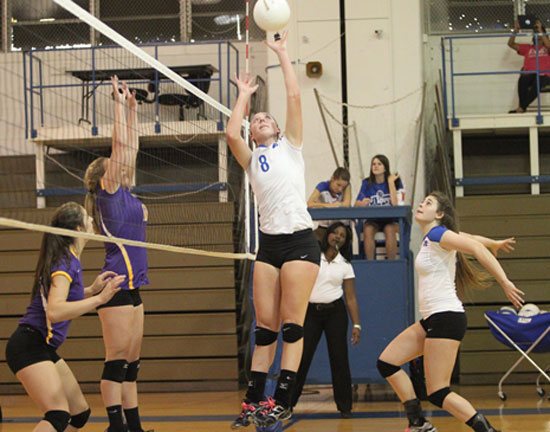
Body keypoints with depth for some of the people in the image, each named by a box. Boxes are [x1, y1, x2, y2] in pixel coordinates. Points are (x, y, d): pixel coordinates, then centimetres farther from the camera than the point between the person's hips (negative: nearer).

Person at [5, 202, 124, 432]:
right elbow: (54, 311, -28)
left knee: (80, 413, 11)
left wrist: (92, 289, 19)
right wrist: (100, 298, -29)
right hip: (30, 346, -10)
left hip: (44, 348, 10)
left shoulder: (65, 258, 14)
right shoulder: (67, 262, -15)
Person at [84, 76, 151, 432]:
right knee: (116, 360, -8)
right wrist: (121, 104, -2)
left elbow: (131, 149, 23)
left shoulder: (124, 193, 17)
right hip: (117, 282, -9)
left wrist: (132, 109, 24)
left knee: (131, 362, 9)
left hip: (131, 285, 9)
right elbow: (121, 145, -7)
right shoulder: (109, 190, -4)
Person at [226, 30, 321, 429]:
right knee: (265, 327, 3)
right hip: (269, 244, 4)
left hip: (300, 241, -3)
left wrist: (283, 53, 10)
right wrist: (244, 95, 13)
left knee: (292, 325, -6)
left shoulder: (290, 147, 11)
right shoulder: (251, 160, 17)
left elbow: (294, 96, 3)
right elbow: (231, 133, 0)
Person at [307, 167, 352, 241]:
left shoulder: (347, 186, -6)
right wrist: (327, 205, -36)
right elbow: (309, 204, -27)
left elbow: (347, 204, -20)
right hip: (325, 226, -1)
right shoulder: (323, 186, -12)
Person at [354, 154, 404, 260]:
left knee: (389, 229, -35)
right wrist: (362, 204, -25)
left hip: (390, 220, -2)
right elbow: (356, 205, -1)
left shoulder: (395, 181, -2)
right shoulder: (367, 183, 5)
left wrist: (390, 182, -14)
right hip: (372, 220, 2)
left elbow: (395, 203, -17)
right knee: (368, 229, -32)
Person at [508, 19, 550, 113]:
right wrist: (515, 31, 5)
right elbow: (511, 44, 20)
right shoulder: (528, 48, 25)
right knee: (522, 80, -35)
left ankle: (522, 107, -39)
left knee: (537, 82, -39)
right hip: (528, 75, 3)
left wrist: (540, 30, -10)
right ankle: (522, 107, -32)